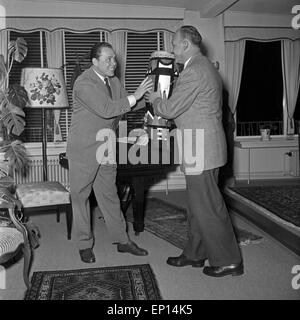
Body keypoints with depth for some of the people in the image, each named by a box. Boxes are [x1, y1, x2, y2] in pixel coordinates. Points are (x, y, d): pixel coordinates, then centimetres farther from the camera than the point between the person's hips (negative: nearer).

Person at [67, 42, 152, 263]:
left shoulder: (113, 81, 9)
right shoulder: (84, 83, -17)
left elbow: (125, 106, 8)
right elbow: (106, 110, -27)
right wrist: (135, 96, -25)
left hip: (106, 148, 7)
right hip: (83, 149, -6)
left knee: (110, 195, 13)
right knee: (80, 196, 5)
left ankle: (123, 241, 21)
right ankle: (85, 245, 19)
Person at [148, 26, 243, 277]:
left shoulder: (194, 70, -17)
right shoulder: (205, 67, 17)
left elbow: (170, 109, -17)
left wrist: (156, 99, 4)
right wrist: (163, 99, 18)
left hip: (201, 149, -11)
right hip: (203, 149, 11)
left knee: (208, 205, -2)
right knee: (198, 203, 17)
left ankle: (228, 261, 11)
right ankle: (195, 253, 29)